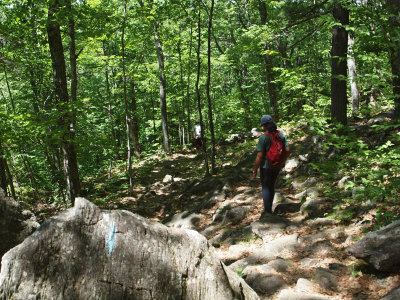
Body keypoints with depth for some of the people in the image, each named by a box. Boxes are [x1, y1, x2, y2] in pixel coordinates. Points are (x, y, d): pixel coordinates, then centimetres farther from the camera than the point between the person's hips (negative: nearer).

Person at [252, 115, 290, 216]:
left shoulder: (263, 138, -21)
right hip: (277, 165, 6)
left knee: (265, 188, 7)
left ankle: (267, 212, 8)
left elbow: (259, 156, -21)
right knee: (271, 186, 23)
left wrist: (255, 170, -11)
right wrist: (283, 161, 17)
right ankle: (269, 207, 35)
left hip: (266, 166, -6)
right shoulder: (280, 134, -4)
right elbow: (287, 149, -1)